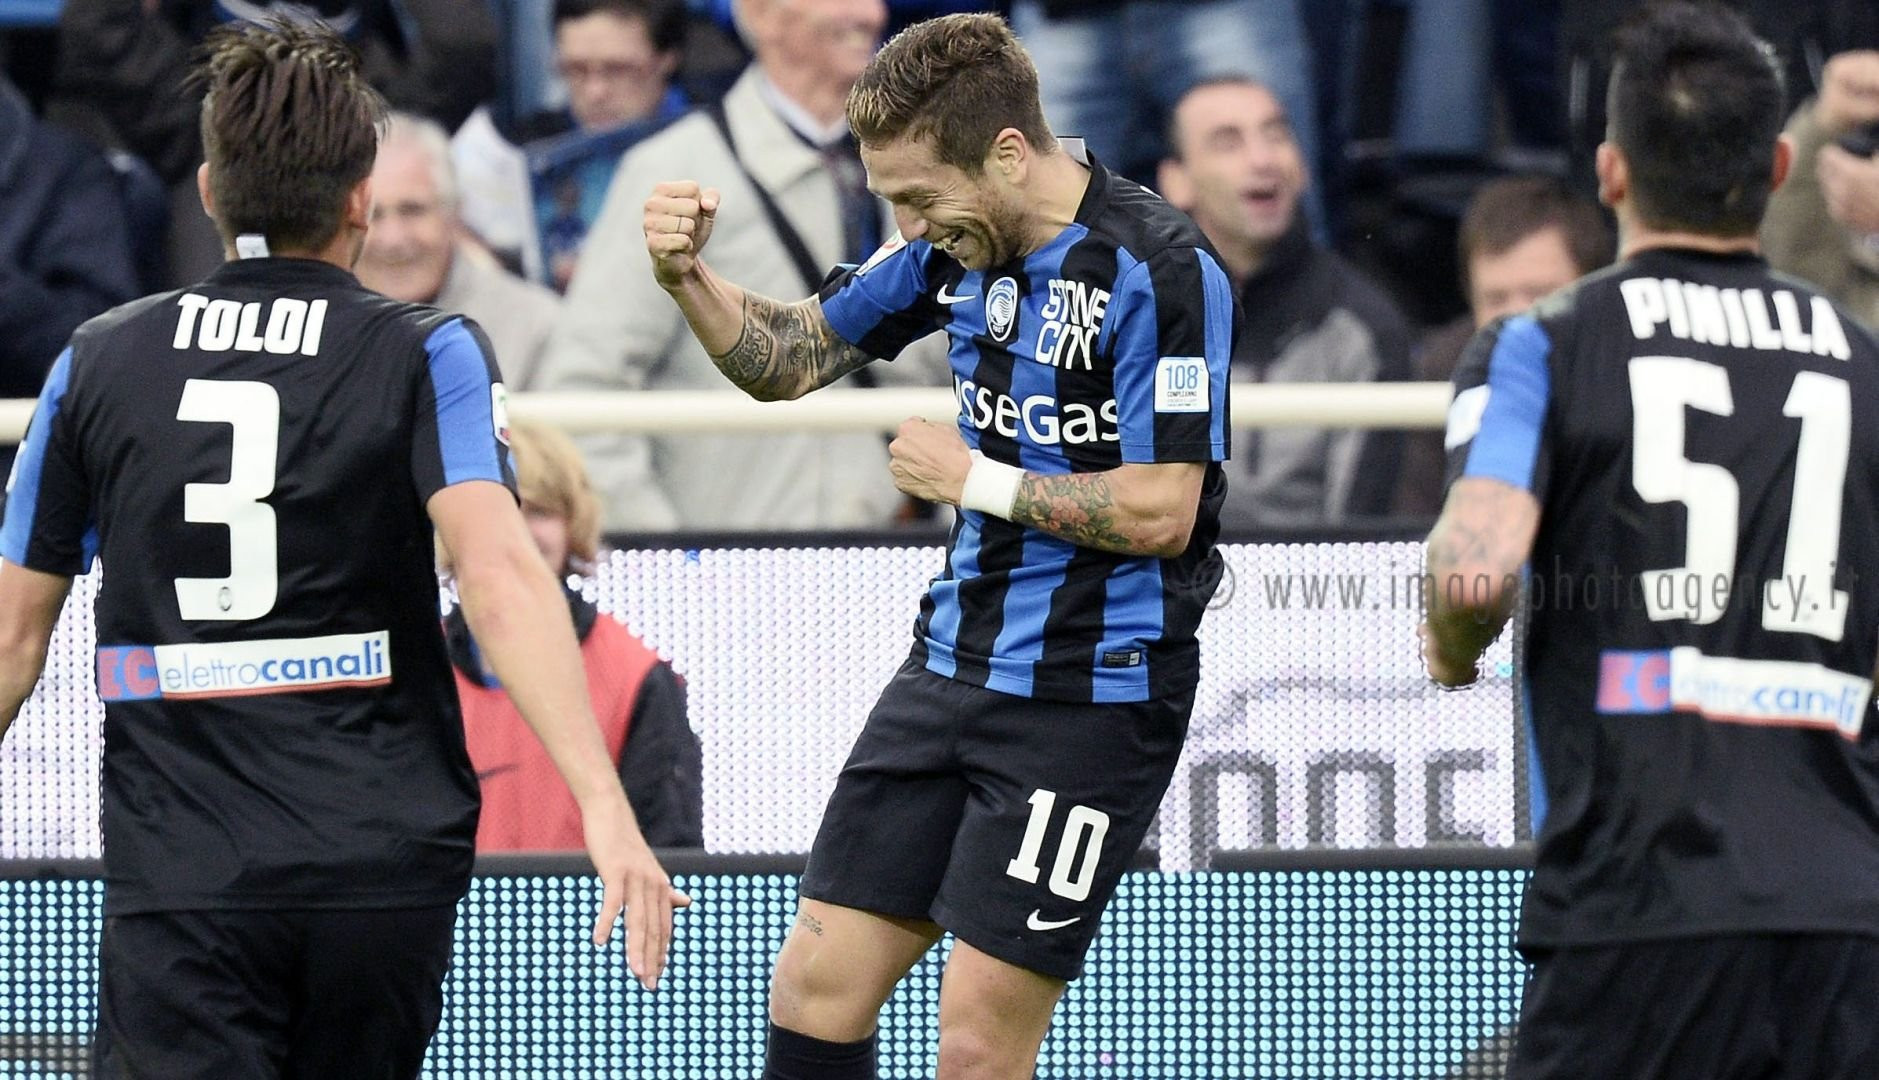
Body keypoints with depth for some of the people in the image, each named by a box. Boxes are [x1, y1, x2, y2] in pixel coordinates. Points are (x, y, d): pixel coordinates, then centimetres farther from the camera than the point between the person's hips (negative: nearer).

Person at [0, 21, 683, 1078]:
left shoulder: (99, 361, 7)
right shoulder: (426, 356, 0)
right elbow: (500, 574, -15)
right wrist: (605, 808, -22)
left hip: (179, 879, 0)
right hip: (383, 865, 1)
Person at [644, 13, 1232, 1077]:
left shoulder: (1162, 270, -18)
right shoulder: (959, 240, 5)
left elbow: (1159, 512, -21)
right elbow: (791, 358, 16)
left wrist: (974, 479, -12)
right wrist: (689, 275, -2)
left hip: (1090, 698, -8)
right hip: (953, 664, 8)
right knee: (816, 987, 5)